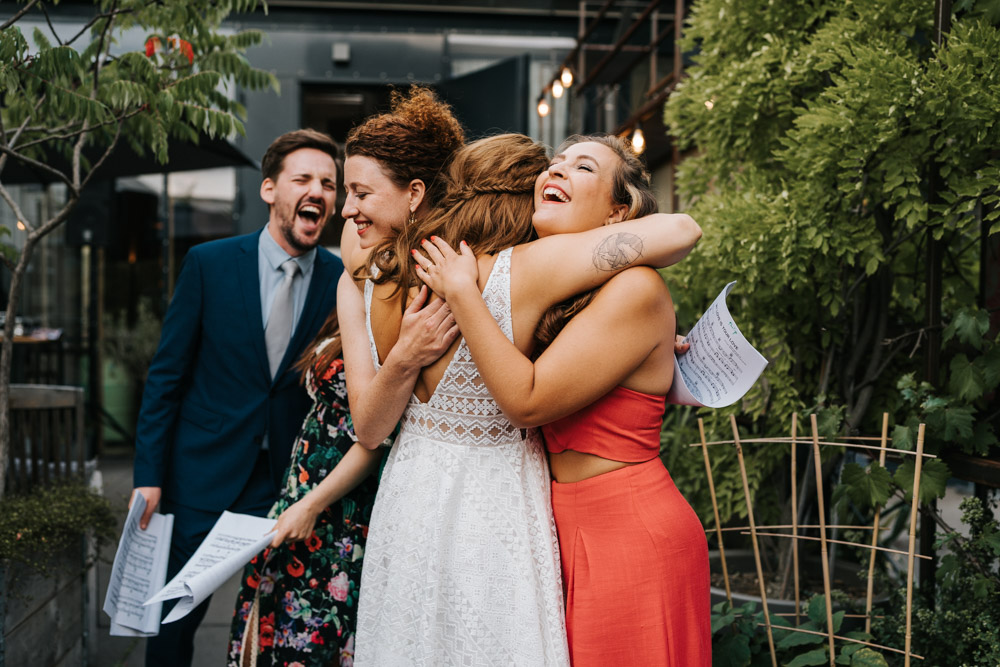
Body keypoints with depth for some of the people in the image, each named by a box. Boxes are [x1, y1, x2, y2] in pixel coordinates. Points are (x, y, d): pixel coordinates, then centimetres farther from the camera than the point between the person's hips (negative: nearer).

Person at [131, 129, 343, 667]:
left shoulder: (342, 280, -3)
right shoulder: (209, 264, -5)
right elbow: (166, 375, -2)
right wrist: (148, 474, -5)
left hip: (292, 480, 1)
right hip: (204, 476, -1)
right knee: (177, 616, 10)